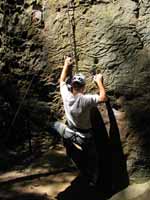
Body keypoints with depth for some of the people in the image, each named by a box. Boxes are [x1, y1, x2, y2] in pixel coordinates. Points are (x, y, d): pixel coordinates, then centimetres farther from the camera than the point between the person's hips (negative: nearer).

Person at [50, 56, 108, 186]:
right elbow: (104, 98, -16)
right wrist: (99, 82, -7)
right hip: (85, 137, -3)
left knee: (54, 124, 27)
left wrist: (66, 65, 14)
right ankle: (93, 181, 30)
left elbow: (62, 80, 3)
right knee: (93, 159, 20)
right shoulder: (86, 99, -28)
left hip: (70, 134, 3)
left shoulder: (66, 95, -16)